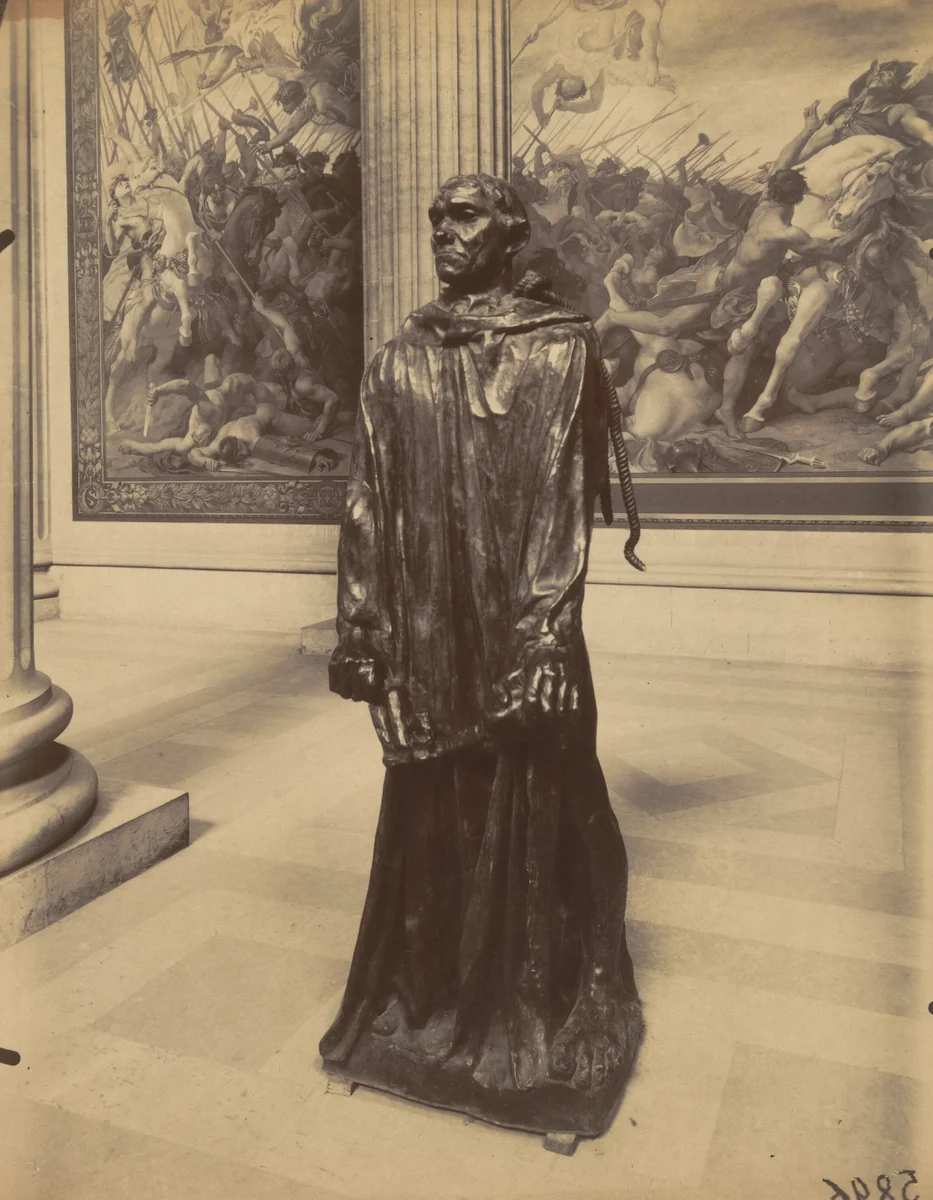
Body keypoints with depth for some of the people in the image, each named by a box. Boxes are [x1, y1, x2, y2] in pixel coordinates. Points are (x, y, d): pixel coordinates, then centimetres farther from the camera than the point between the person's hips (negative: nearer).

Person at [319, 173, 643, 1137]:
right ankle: (430, 1000, 34)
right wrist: (358, 633, 3)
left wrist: (545, 642, -16)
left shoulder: (558, 350, -1)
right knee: (430, 816, 13)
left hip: (517, 628, -3)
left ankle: (541, 1019, 29)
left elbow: (565, 505, -8)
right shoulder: (398, 363, 8)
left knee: (528, 812, 8)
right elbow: (367, 505, 6)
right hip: (424, 639, 3)